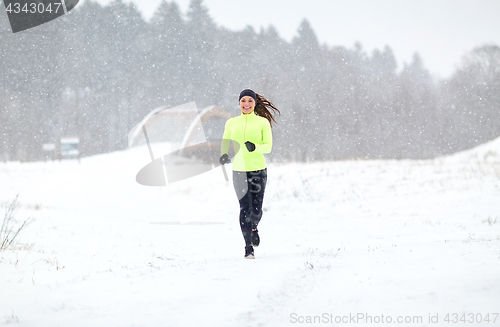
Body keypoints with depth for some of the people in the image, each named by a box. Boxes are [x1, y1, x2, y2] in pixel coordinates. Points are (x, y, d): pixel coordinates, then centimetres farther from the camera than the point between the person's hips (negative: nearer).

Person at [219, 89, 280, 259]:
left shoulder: (262, 122, 3)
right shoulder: (231, 123, 9)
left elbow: (268, 146, -1)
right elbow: (225, 143, 15)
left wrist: (255, 147, -21)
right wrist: (224, 155, -6)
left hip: (258, 170, -1)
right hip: (239, 170, 1)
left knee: (256, 210, -1)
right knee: (245, 209, -9)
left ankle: (254, 227, 35)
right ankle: (248, 246, 0)